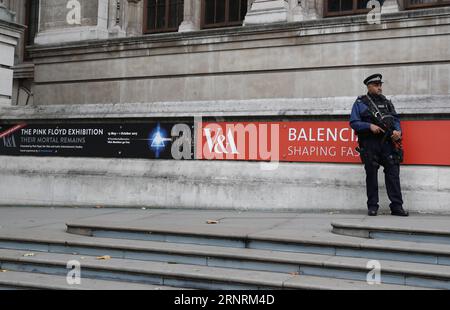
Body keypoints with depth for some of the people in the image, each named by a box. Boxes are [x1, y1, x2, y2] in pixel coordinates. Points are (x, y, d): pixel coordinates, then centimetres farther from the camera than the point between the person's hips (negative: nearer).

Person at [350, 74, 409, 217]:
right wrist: (370, 126, -14)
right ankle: (372, 206, 10)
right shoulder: (360, 103, 7)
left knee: (393, 172, -5)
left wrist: (398, 131, -8)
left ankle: (397, 206, -3)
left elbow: (396, 119, 13)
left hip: (387, 142, 3)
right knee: (371, 174, 2)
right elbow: (353, 122, -1)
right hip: (369, 144, -3)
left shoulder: (386, 102, 18)